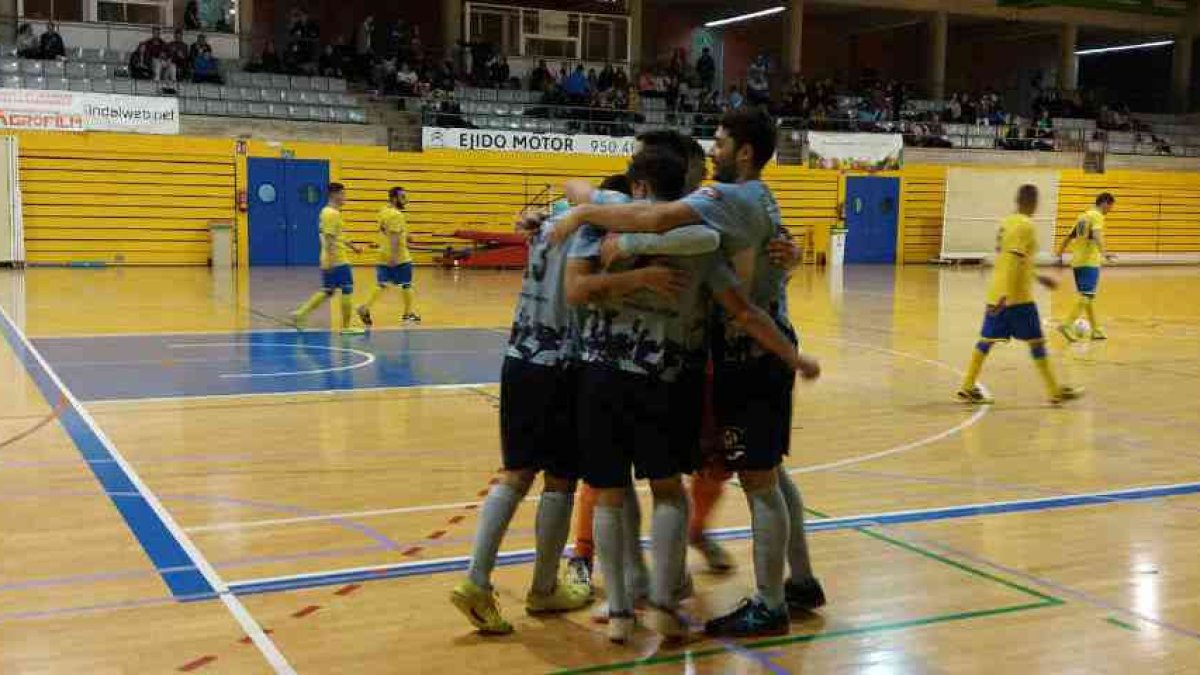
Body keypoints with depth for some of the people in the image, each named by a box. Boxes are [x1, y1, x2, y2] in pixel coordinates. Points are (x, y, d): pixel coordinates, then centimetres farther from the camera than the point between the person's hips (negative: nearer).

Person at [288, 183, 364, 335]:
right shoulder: (332, 214, -15)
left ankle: (300, 314, 7)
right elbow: (329, 238, -22)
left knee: (327, 292, 13)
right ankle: (346, 327, 3)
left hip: (329, 261, 10)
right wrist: (330, 260, -25)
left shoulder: (328, 212, 16)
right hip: (338, 261, -10)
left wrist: (352, 247, 28)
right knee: (347, 290, -1)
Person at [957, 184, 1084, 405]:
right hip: (1017, 296, -8)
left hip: (997, 294, 8)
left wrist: (1038, 277, 30)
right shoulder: (1026, 226, -13)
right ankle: (1055, 391, 7)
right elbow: (1013, 261, -23)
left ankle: (968, 387, 7)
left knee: (987, 339, 8)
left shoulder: (1007, 222, 13)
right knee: (1036, 341, 0)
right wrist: (1005, 295, -28)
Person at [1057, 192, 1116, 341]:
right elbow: (1096, 235, -27)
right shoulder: (1097, 216, -7)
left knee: (1087, 296, 14)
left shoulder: (1084, 216, 18)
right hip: (1089, 262, -9)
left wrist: (1060, 255, 29)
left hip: (1077, 262, 9)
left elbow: (1068, 237, 22)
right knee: (1087, 296, -11)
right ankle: (1067, 324, -23)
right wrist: (1104, 252, -41)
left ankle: (1095, 330, 20)